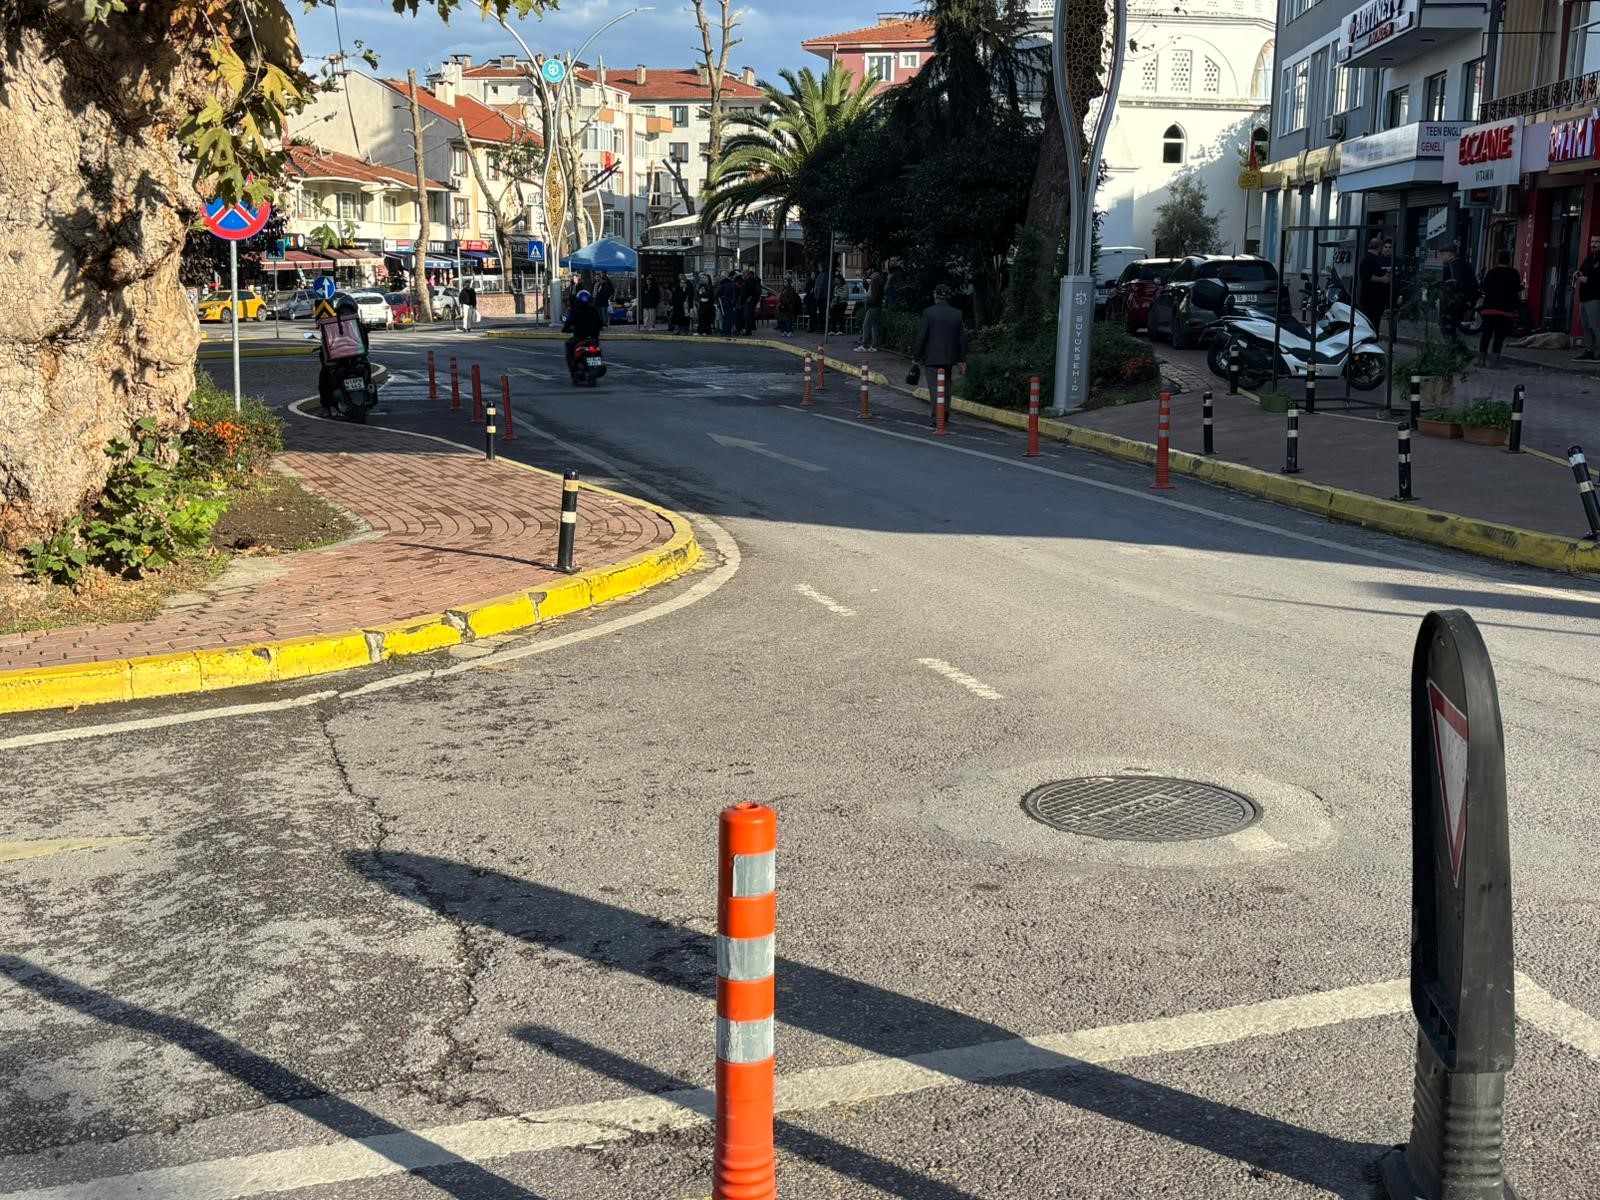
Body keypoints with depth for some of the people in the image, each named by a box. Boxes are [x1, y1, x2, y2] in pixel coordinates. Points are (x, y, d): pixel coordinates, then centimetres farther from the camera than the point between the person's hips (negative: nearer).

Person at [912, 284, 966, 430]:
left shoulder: (928, 312, -9)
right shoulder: (957, 314, 1)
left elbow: (921, 336, -10)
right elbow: (961, 338, 3)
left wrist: (916, 356, -2)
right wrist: (962, 359, 8)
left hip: (932, 357, -4)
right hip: (950, 356, 4)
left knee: (934, 387, -2)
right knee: (946, 386, 17)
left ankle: (938, 417, -11)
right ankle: (945, 416, 24)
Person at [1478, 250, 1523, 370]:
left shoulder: (1490, 272, 8)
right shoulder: (1514, 273, -1)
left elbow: (1484, 290, 16)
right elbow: (1517, 293, 0)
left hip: (1488, 308, 3)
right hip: (1506, 310, -3)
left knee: (1486, 334, 9)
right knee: (1499, 336, -4)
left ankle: (1481, 359, 10)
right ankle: (1494, 359, -8)